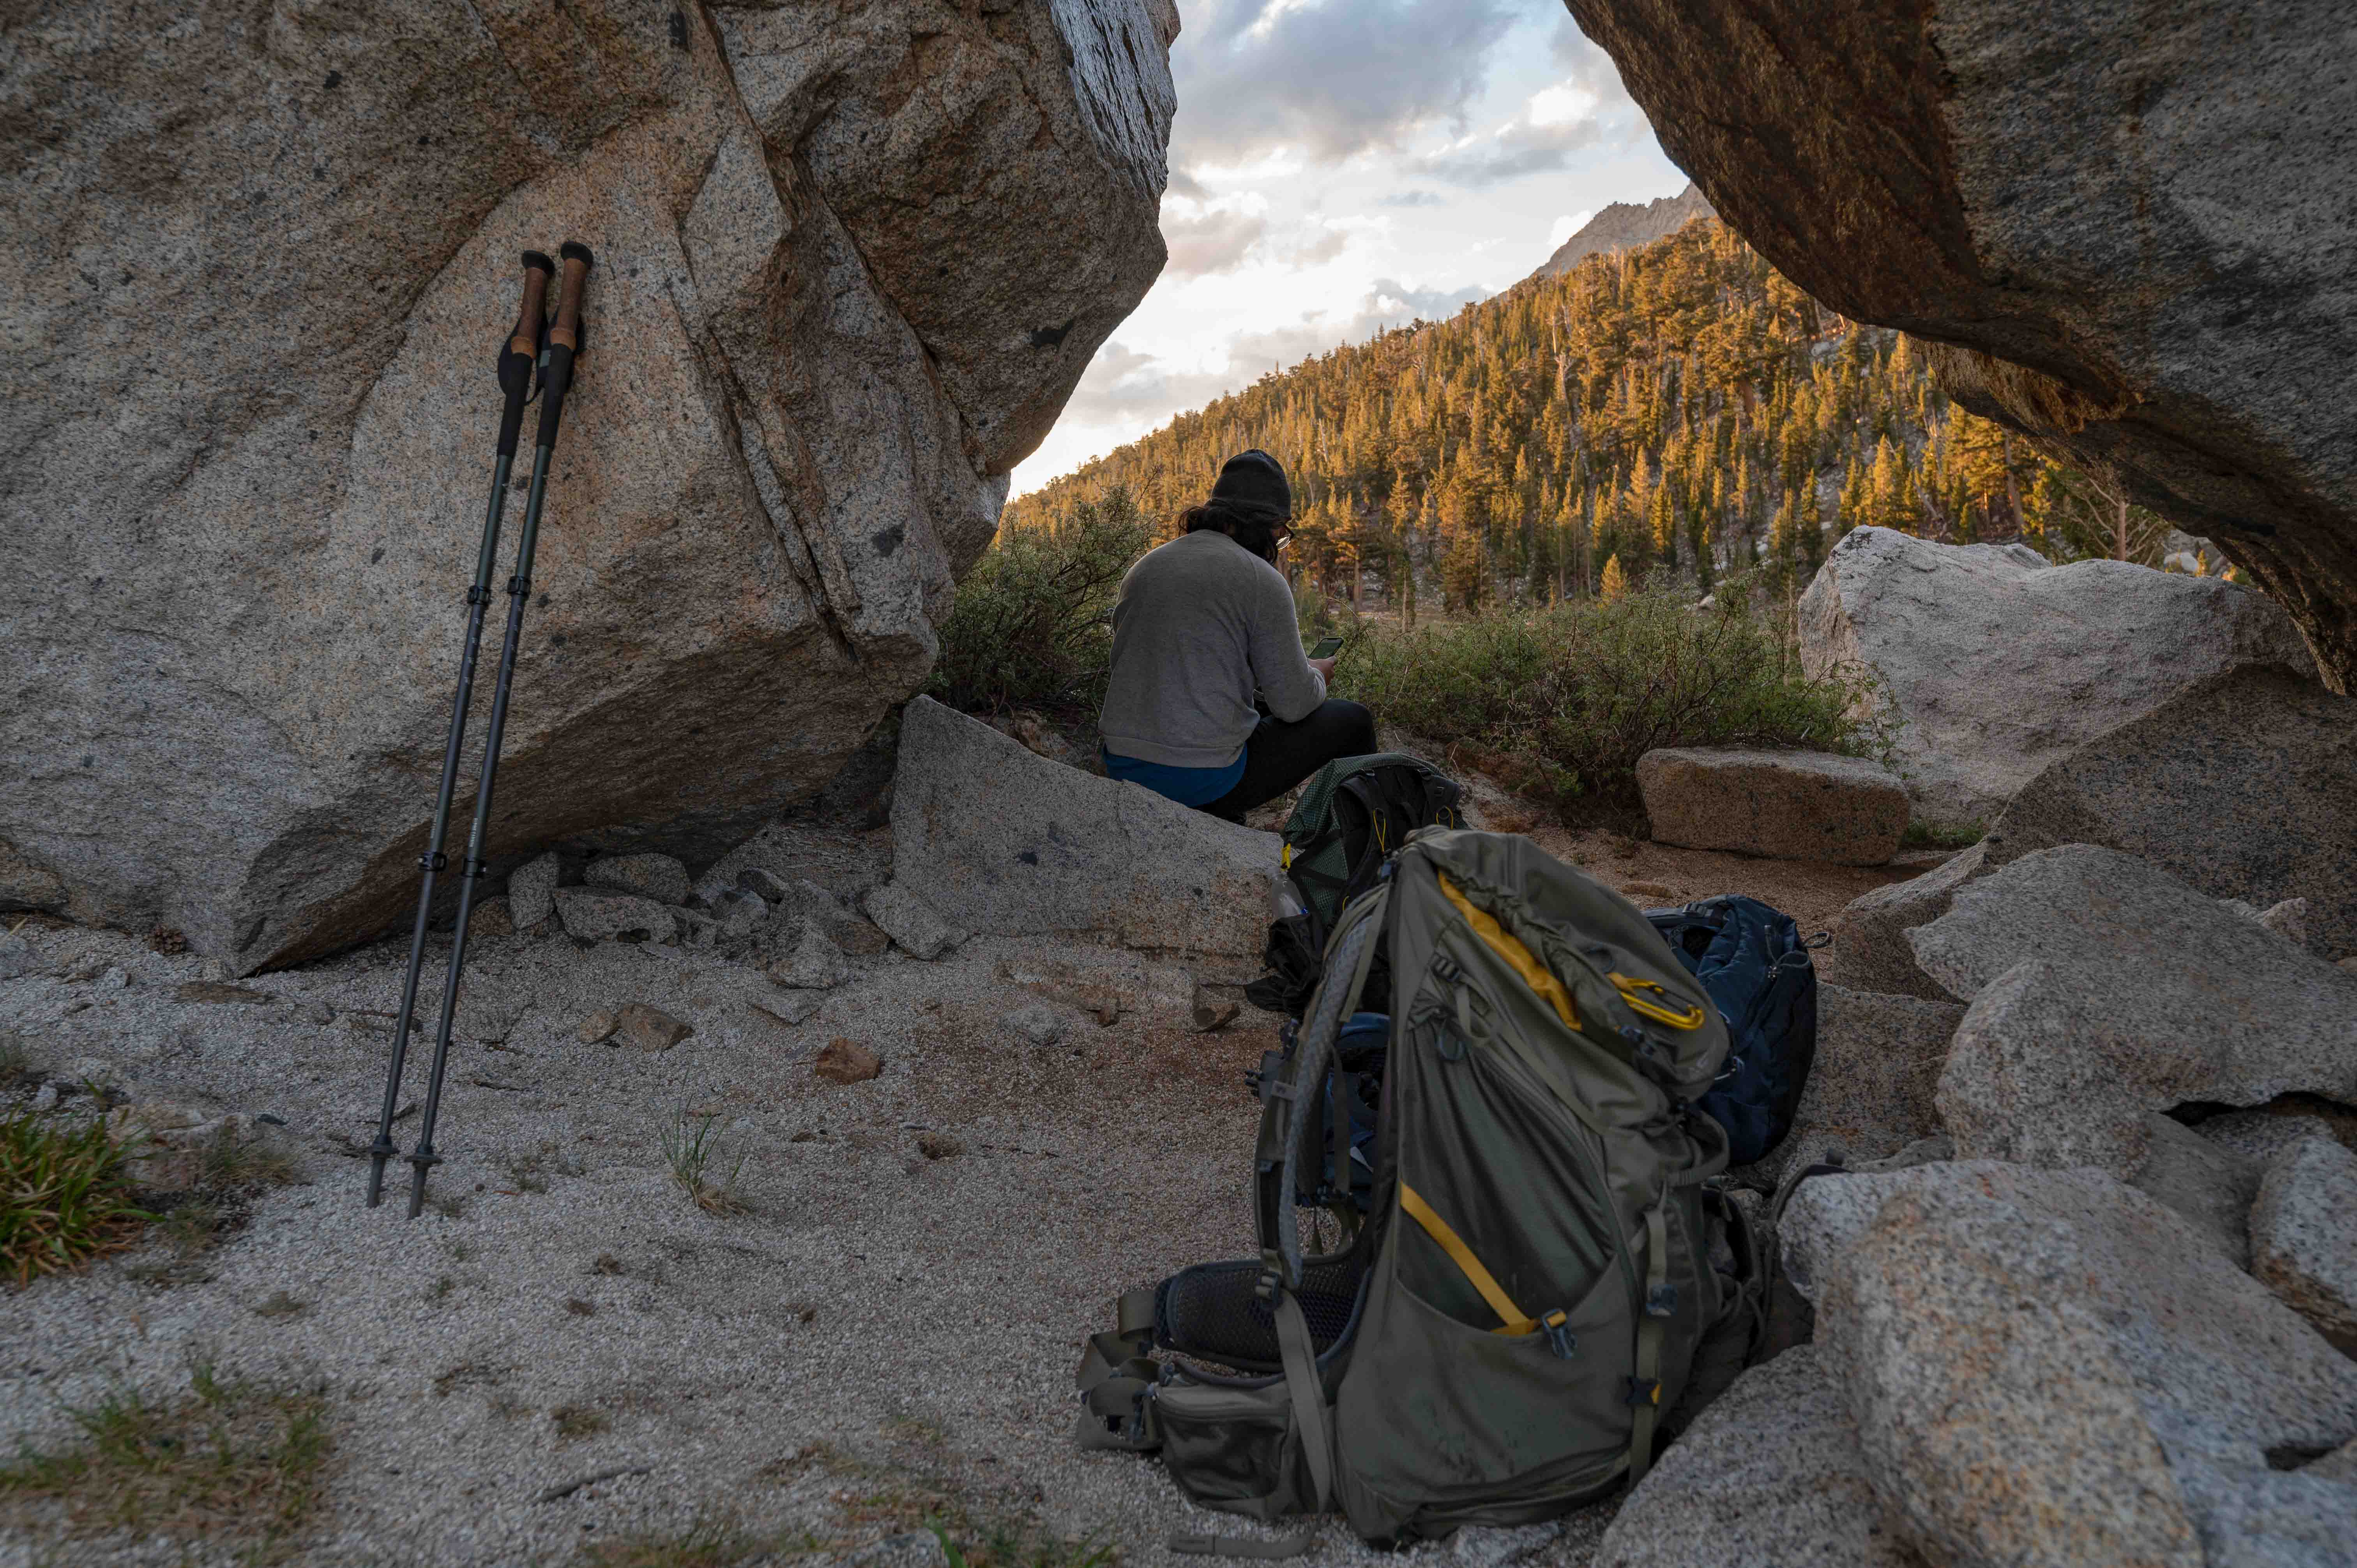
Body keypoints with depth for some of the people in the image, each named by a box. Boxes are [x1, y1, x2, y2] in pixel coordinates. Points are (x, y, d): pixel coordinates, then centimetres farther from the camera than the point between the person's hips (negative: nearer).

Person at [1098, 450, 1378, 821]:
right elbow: (1294, 703, -8)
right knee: (1353, 721, 13)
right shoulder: (1261, 579, -9)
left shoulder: (1145, 566, 10)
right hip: (1206, 779, -7)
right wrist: (1316, 675, 18)